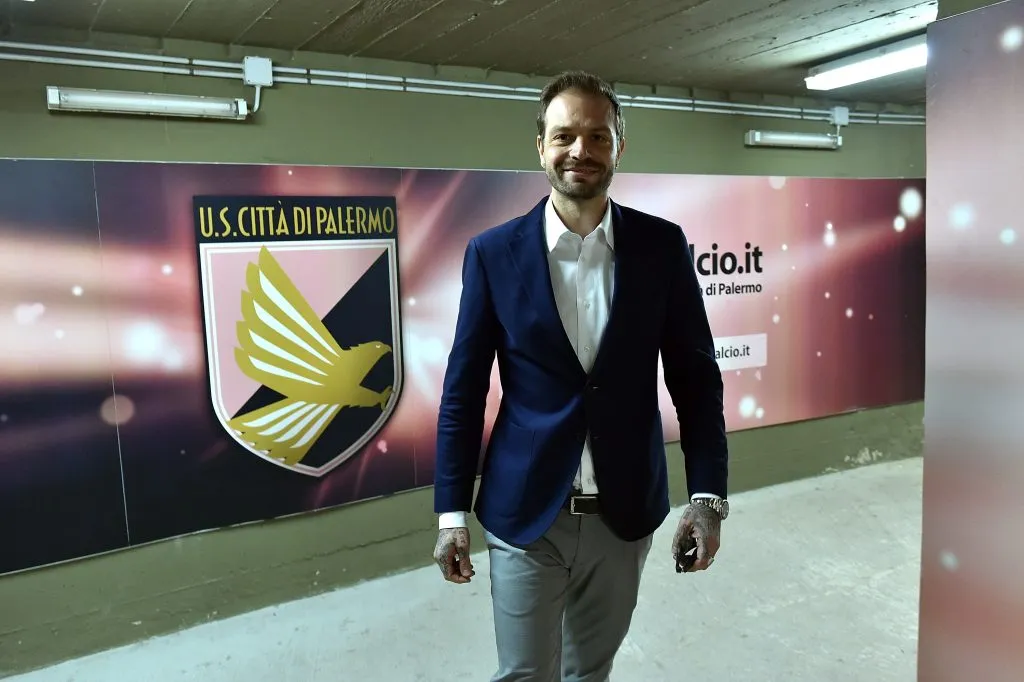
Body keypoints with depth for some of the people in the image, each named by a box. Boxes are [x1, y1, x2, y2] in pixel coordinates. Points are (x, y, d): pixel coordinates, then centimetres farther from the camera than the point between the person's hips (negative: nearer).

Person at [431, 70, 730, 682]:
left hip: (626, 512, 2)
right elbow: (463, 393, -3)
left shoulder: (662, 246, -3)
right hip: (524, 513, -1)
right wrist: (451, 513, -4)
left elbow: (697, 378, 1)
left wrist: (708, 496, -5)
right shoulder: (494, 252, -6)